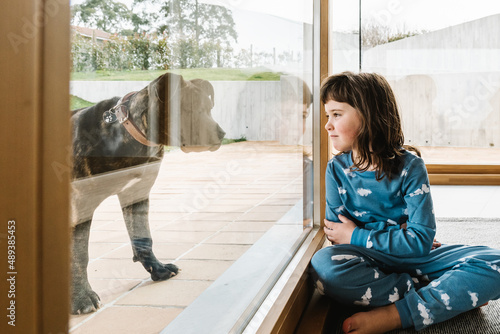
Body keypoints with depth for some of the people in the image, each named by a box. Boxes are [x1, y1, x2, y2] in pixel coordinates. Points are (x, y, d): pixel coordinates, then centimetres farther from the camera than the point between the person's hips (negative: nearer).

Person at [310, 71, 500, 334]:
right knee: (323, 265, -36)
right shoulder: (336, 169, -2)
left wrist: (357, 236, -13)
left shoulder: (409, 165, -9)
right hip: (368, 259, 1)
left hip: (413, 257, 0)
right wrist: (398, 235, -13)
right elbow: (337, 233, -6)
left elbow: (421, 239, -15)